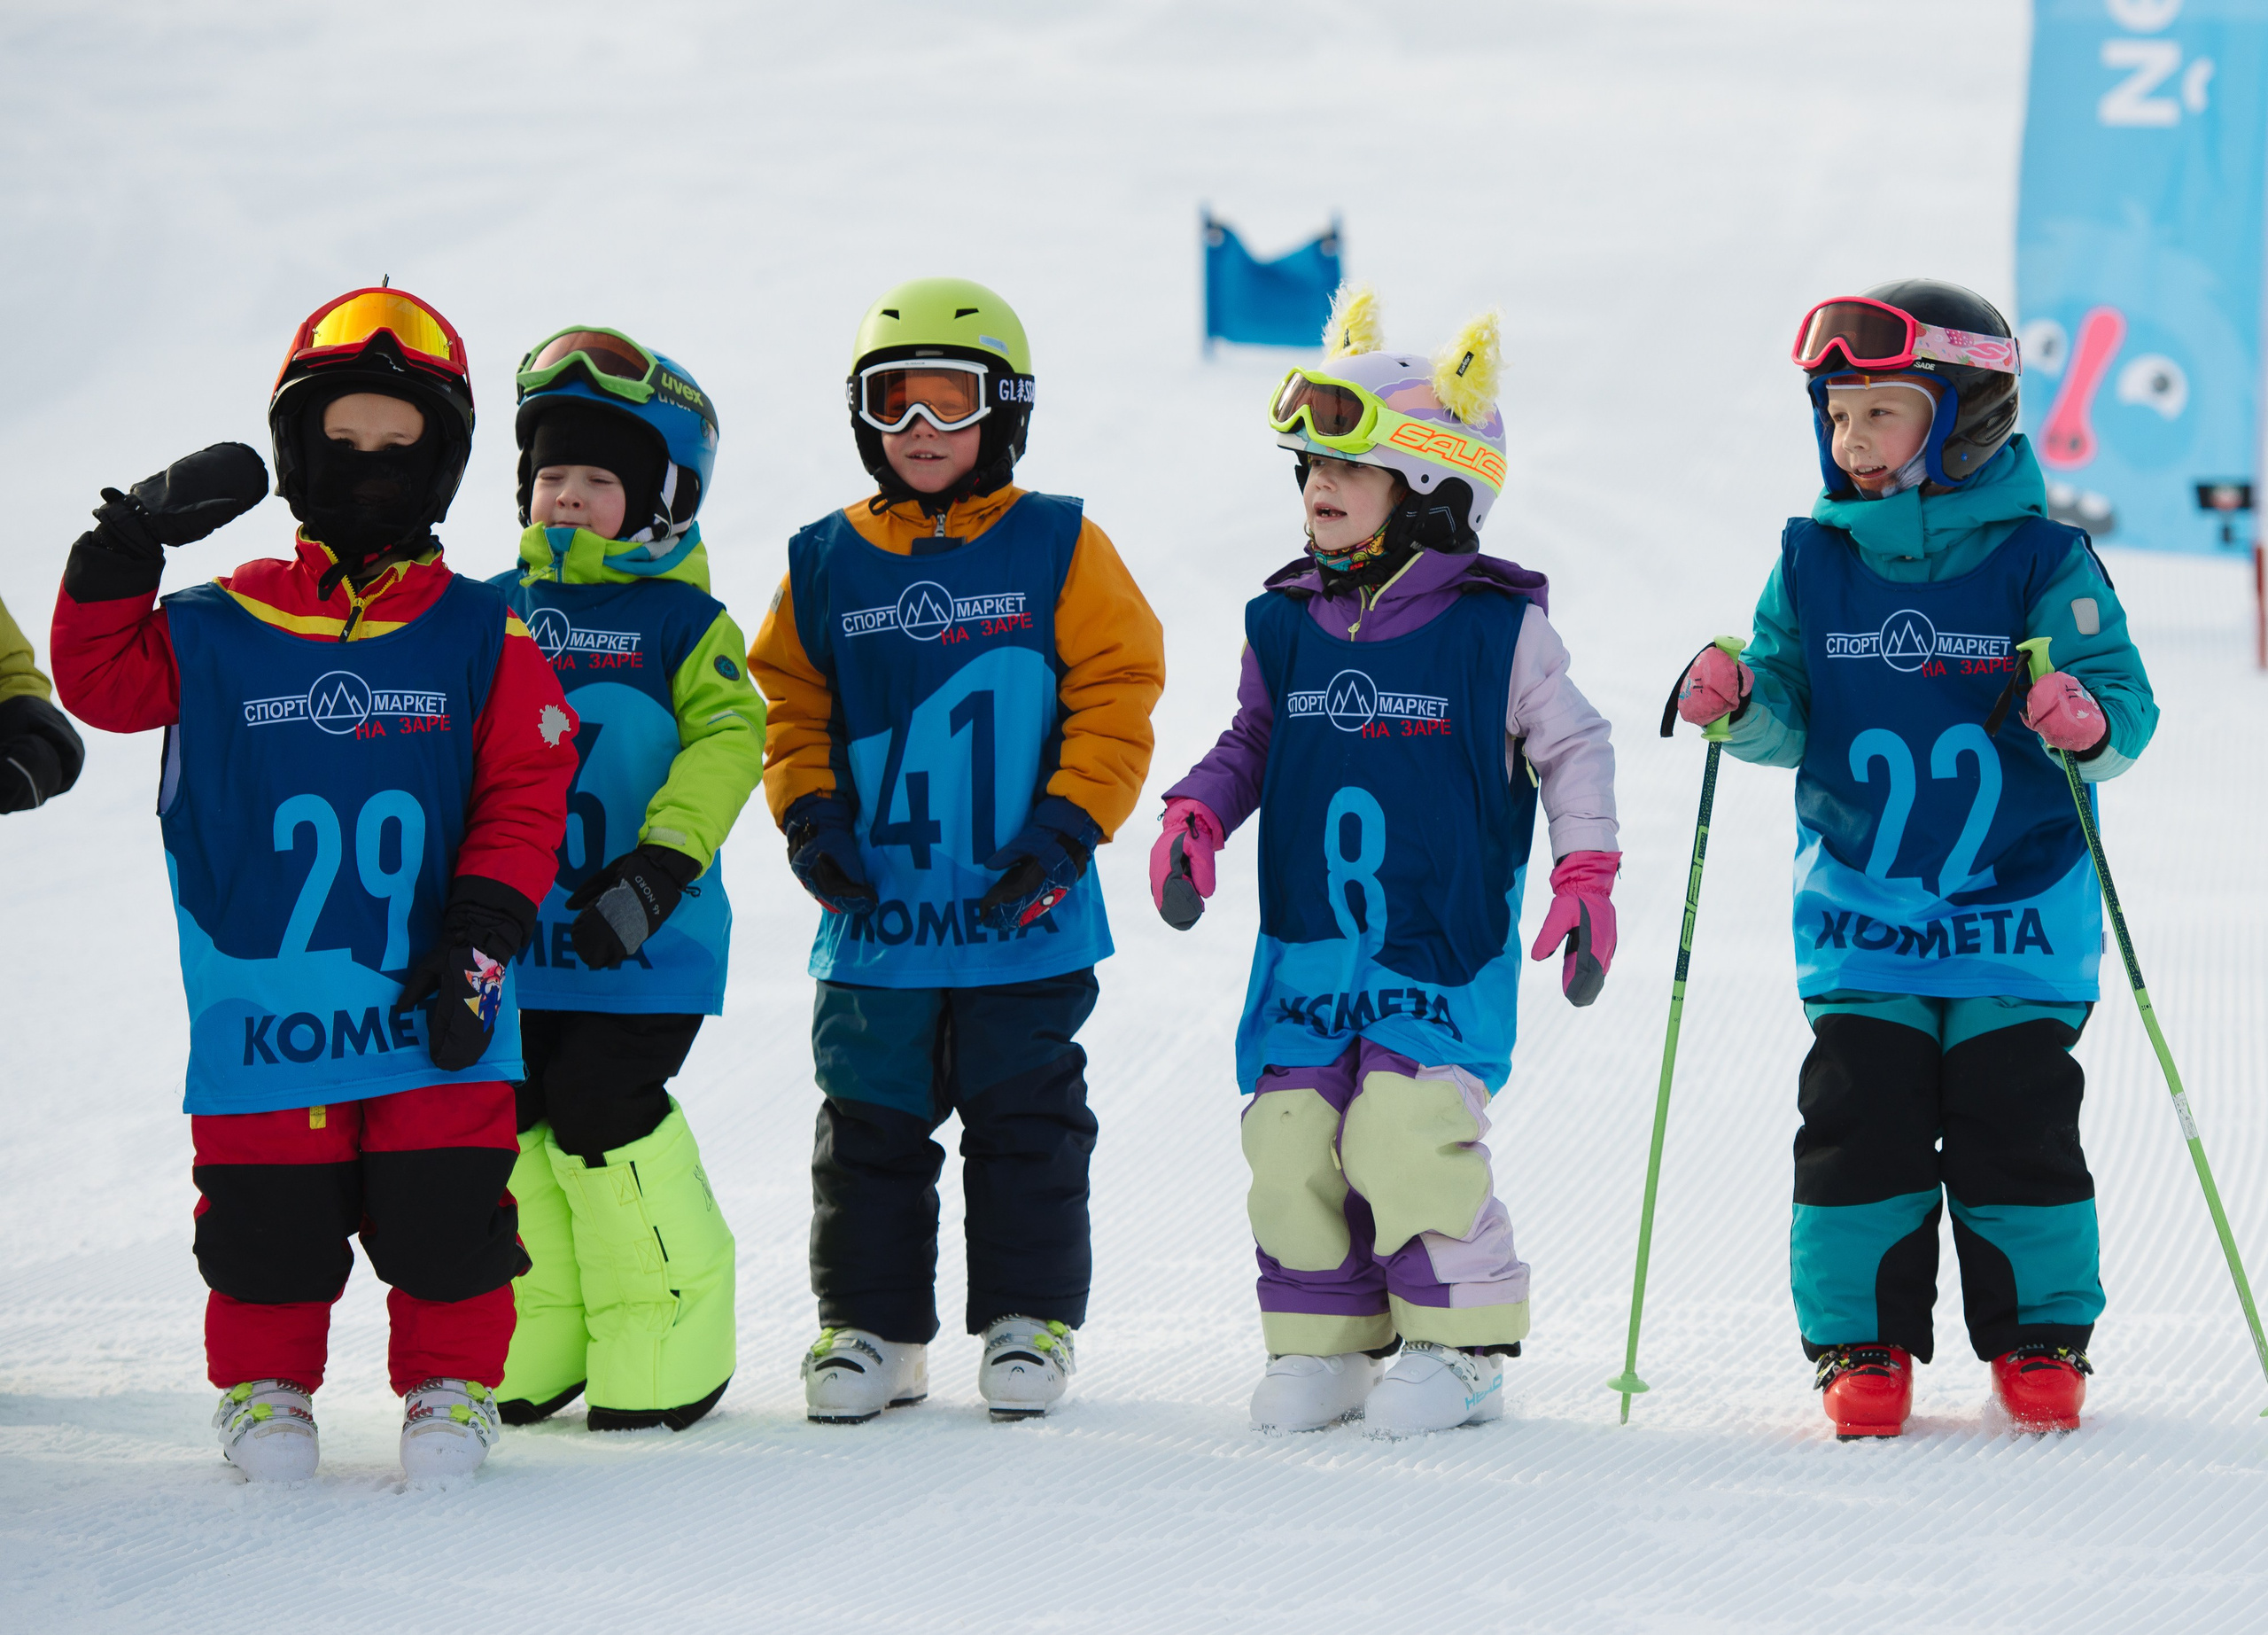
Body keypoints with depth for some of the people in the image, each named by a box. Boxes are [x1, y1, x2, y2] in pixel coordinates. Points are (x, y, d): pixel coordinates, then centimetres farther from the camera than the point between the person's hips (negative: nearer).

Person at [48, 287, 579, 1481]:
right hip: (265, 1009, 0)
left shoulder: (483, 639, 3)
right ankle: (264, 1386, 23)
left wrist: (482, 935, -8)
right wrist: (127, 545, -7)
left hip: (431, 1016, 0)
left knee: (444, 1214, 1)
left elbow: (524, 798, 1)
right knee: (267, 1226, 4)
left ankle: (451, 1385, 19)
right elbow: (102, 677, 3)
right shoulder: (221, 632, 6)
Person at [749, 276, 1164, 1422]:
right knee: (869, 1132, 7)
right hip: (875, 917, 2)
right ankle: (869, 1325, 17)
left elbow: (1116, 694, -2)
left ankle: (1028, 1321, 15)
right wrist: (808, 811, -4)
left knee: (1026, 1125, 5)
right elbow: (789, 703, 11)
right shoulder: (826, 566, 5)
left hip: (1024, 917, -2)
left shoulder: (1058, 551, -1)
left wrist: (1067, 827, -11)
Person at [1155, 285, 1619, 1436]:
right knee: (1291, 1139, -1)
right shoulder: (1283, 625, 7)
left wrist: (1585, 878, 0)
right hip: (1307, 943, 5)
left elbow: (1571, 749, 5)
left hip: (1444, 943, -5)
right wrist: (1196, 814, 2)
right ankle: (1323, 1342, 13)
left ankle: (1459, 1342, -2)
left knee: (1408, 1136, -17)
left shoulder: (1497, 628, -4)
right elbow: (1253, 742, 19)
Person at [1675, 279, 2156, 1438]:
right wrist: (1739, 704, -13)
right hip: (1858, 913, 2)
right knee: (1858, 1124, -2)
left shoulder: (2041, 562, -5)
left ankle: (2038, 1338, 13)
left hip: (2018, 910, -2)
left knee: (2017, 1125, -1)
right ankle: (1863, 1344, 8)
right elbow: (1788, 718, 9)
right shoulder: (1814, 562, 4)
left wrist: (2089, 725, -28)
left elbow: (2124, 701, -5)